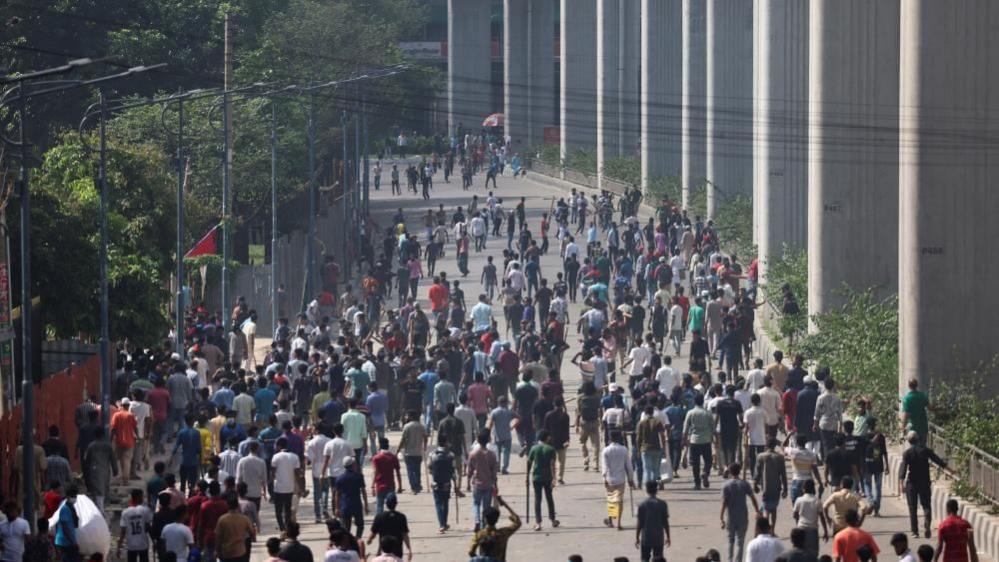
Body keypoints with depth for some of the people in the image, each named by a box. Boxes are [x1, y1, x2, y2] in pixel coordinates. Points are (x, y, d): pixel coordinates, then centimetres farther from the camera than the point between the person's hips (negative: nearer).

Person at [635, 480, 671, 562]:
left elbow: (639, 524, -5)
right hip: (659, 538, 1)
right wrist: (668, 537, 9)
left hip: (646, 538, -1)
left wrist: (637, 538, 4)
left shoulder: (642, 505, -8)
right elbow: (666, 523, -2)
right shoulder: (662, 504, -6)